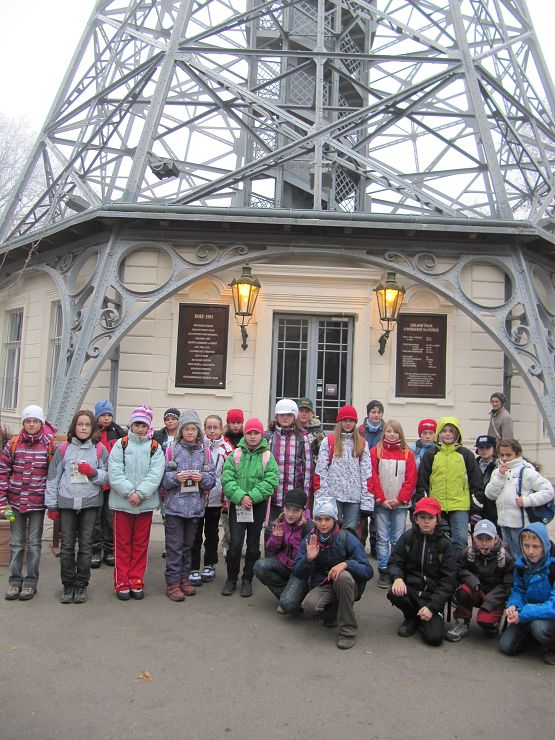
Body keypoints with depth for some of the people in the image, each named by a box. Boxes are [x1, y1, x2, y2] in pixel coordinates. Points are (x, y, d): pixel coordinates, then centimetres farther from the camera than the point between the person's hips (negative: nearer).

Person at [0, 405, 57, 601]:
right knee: (16, 542, 11)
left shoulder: (50, 445, -5)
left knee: (34, 542, 8)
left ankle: (30, 582, 18)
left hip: (38, 502, -2)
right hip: (16, 500, 2)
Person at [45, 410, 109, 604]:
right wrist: (51, 505, 4)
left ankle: (82, 585, 17)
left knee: (86, 544, 6)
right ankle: (68, 585, 17)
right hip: (67, 502, 1)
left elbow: (108, 476, 3)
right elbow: (53, 477, 5)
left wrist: (93, 472, -16)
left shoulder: (99, 449, 1)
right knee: (67, 545, 6)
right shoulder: (64, 448, 3)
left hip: (90, 502, 0)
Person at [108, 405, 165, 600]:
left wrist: (141, 493, -18)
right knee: (122, 543, 7)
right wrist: (129, 492, -17)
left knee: (141, 543, 10)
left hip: (146, 503, 1)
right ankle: (121, 583, 16)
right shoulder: (121, 444, 1)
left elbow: (155, 474, -7)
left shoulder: (155, 447, 3)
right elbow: (115, 472, -8)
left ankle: (136, 581, 21)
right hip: (122, 501, -1)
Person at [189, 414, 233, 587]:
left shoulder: (226, 447, -3)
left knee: (212, 533, 15)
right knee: (196, 533, 5)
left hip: (216, 497, 2)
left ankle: (210, 566, 29)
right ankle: (193, 569, 14)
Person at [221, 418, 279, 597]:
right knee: (235, 544, -4)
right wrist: (240, 496, -19)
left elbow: (271, 481, -9)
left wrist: (252, 496, -19)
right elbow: (227, 479, -6)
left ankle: (247, 579, 25)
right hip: (237, 505, 0)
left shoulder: (267, 457, 0)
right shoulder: (235, 455, 2)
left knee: (253, 545, 9)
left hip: (258, 506, 1)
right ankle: (231, 579, 16)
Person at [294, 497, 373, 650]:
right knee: (309, 606, -30)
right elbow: (297, 573, -5)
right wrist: (308, 558, -25)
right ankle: (334, 612, 6)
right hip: (322, 586, 2)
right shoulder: (309, 539, -4)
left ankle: (348, 630, -19)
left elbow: (368, 571, -16)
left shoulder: (347, 538, -14)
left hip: (347, 586, -2)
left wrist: (346, 564, -34)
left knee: (343, 576, -37)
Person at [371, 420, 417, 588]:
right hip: (381, 503, -1)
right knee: (382, 539, 3)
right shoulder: (375, 452, 1)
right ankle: (383, 572, 10)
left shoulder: (407, 454, 5)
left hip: (400, 504, 1)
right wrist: (381, 499, -8)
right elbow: (372, 477, -3)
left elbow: (411, 479, 1)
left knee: (398, 539, 5)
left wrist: (400, 499, -7)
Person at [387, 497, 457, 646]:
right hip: (410, 588, 2)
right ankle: (412, 618, 2)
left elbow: (448, 580, -6)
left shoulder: (445, 544, -6)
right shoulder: (408, 537, -2)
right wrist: (397, 577, -23)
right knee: (393, 593, -32)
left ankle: (420, 619, 15)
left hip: (433, 594, -2)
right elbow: (394, 562, 2)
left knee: (434, 638, -21)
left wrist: (431, 606, -15)